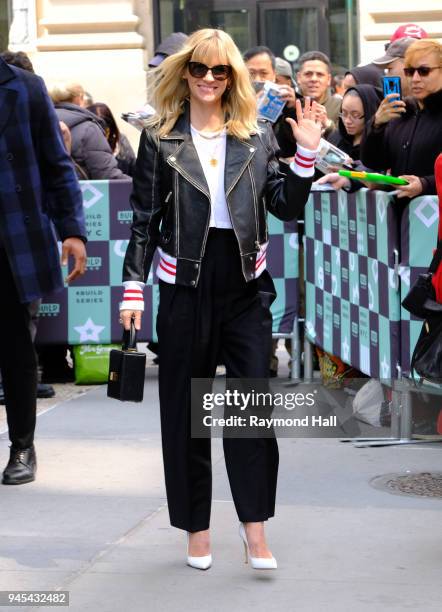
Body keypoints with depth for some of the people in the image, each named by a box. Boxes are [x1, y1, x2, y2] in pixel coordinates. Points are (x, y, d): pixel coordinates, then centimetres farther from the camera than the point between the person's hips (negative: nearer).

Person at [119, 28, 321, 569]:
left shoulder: (257, 136, 7)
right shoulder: (160, 139, 2)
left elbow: (286, 207, 4)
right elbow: (145, 219, 2)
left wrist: (306, 155, -9)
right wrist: (134, 287, -3)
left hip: (246, 285, 1)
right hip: (186, 284, -1)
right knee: (184, 407, 5)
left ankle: (255, 526, 4)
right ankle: (196, 528, 16)